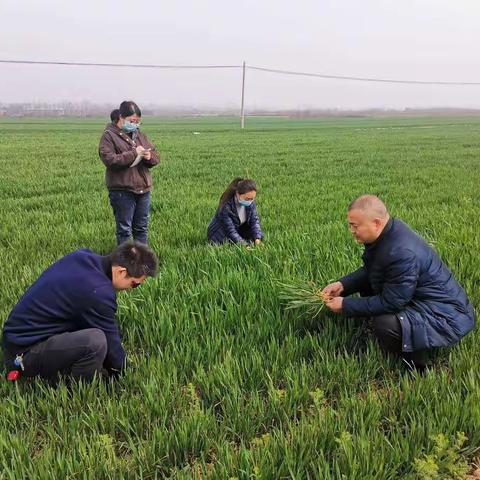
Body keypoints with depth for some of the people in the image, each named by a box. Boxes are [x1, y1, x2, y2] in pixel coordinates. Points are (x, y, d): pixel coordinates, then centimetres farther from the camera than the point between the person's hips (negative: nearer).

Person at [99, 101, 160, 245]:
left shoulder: (140, 135, 14)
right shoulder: (109, 136, -4)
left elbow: (156, 157, 15)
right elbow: (109, 160, -18)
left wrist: (150, 157, -9)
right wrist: (134, 154, -19)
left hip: (143, 189, 6)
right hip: (122, 191, -6)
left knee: (142, 228, 13)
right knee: (124, 229, 1)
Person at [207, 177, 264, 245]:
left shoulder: (250, 202, -16)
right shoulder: (226, 206, -33)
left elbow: (254, 220, -13)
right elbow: (230, 231, -32)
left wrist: (257, 239, -28)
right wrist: (243, 245, -41)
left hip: (238, 230, 5)